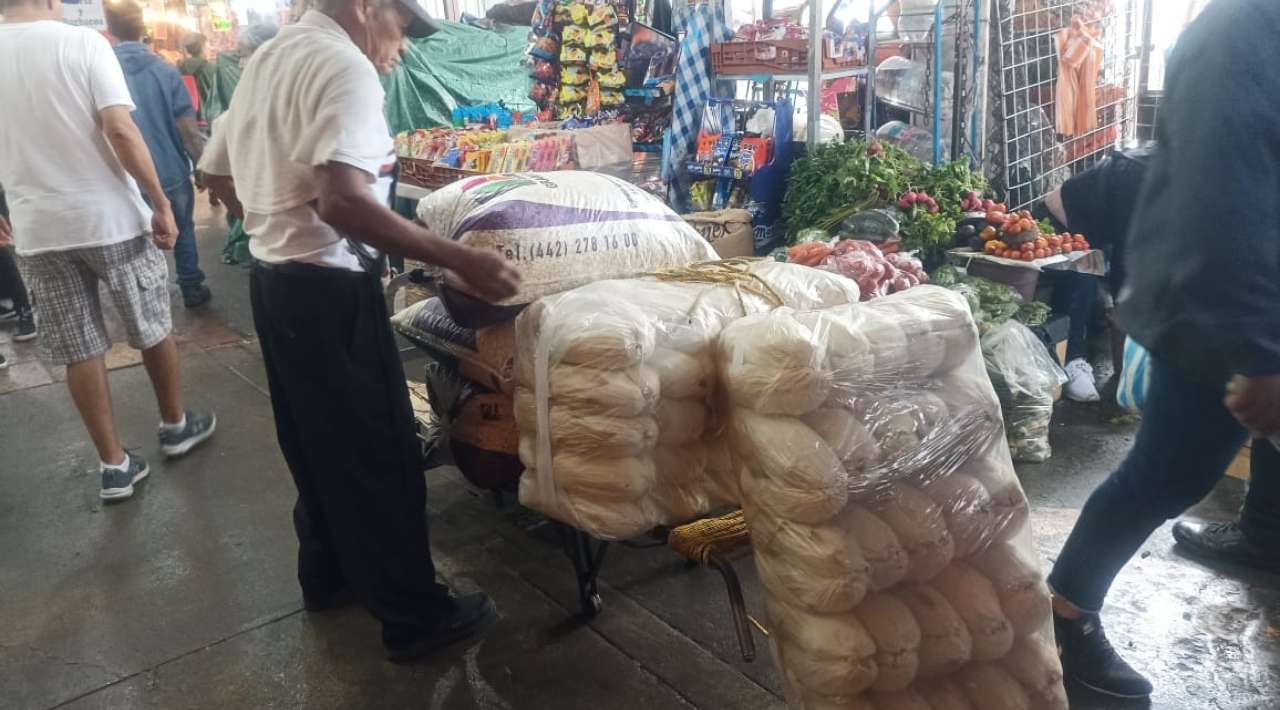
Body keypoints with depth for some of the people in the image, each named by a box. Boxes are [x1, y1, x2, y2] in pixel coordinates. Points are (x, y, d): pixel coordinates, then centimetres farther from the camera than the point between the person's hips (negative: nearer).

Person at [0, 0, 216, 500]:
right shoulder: (82, 41, -9)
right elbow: (120, 131, -18)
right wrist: (161, 204, -12)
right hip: (110, 217, -3)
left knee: (80, 351, 10)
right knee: (152, 330, 17)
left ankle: (114, 465, 17)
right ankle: (176, 425, 33)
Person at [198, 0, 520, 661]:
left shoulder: (267, 56, 12)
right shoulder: (344, 65, -17)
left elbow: (218, 174, 20)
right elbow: (342, 200, -31)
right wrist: (458, 258, -32)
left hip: (273, 278, 10)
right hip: (327, 288, -10)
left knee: (314, 440, 21)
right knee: (377, 450, 0)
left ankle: (327, 572, 38)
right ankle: (413, 615, 12)